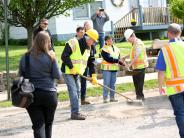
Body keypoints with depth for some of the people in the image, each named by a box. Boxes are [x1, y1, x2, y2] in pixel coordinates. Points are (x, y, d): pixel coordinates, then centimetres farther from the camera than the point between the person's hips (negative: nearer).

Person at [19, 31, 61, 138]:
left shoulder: (25, 58, -2)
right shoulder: (50, 57, -9)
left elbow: (21, 75, 4)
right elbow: (58, 76, -5)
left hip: (31, 95, 1)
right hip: (49, 94, -1)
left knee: (38, 125, 1)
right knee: (48, 123, 18)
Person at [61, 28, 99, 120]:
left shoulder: (88, 48, 6)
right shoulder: (73, 43, -19)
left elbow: (91, 62, 11)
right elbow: (64, 56, -23)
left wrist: (94, 75, 4)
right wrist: (72, 67, -20)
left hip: (77, 73, 8)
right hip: (68, 72, -8)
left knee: (77, 91, 10)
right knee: (73, 91, -13)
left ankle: (75, 112, 19)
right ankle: (75, 113, -11)